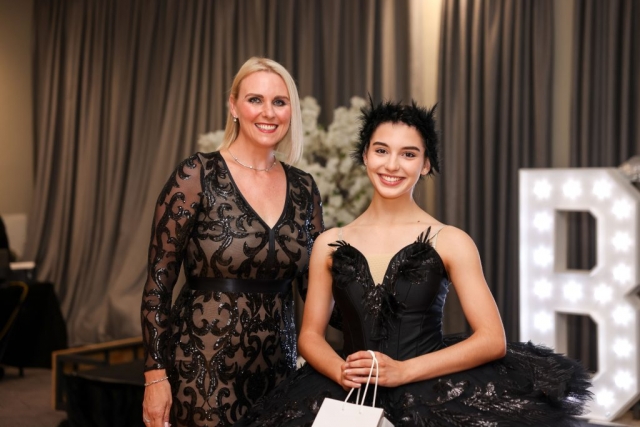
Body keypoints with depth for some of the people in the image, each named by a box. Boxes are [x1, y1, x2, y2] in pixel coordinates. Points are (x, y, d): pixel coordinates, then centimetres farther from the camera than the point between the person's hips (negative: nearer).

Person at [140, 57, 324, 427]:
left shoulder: (303, 187, 5)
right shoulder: (197, 176, -9)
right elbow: (159, 282, -8)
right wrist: (156, 376, -12)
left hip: (277, 369, 4)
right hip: (203, 372, -4)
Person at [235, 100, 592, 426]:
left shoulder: (451, 242, 0)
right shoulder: (330, 244, 8)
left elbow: (492, 340, -5)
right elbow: (311, 335, 10)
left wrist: (402, 371, -15)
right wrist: (341, 371, -11)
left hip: (433, 393, -1)